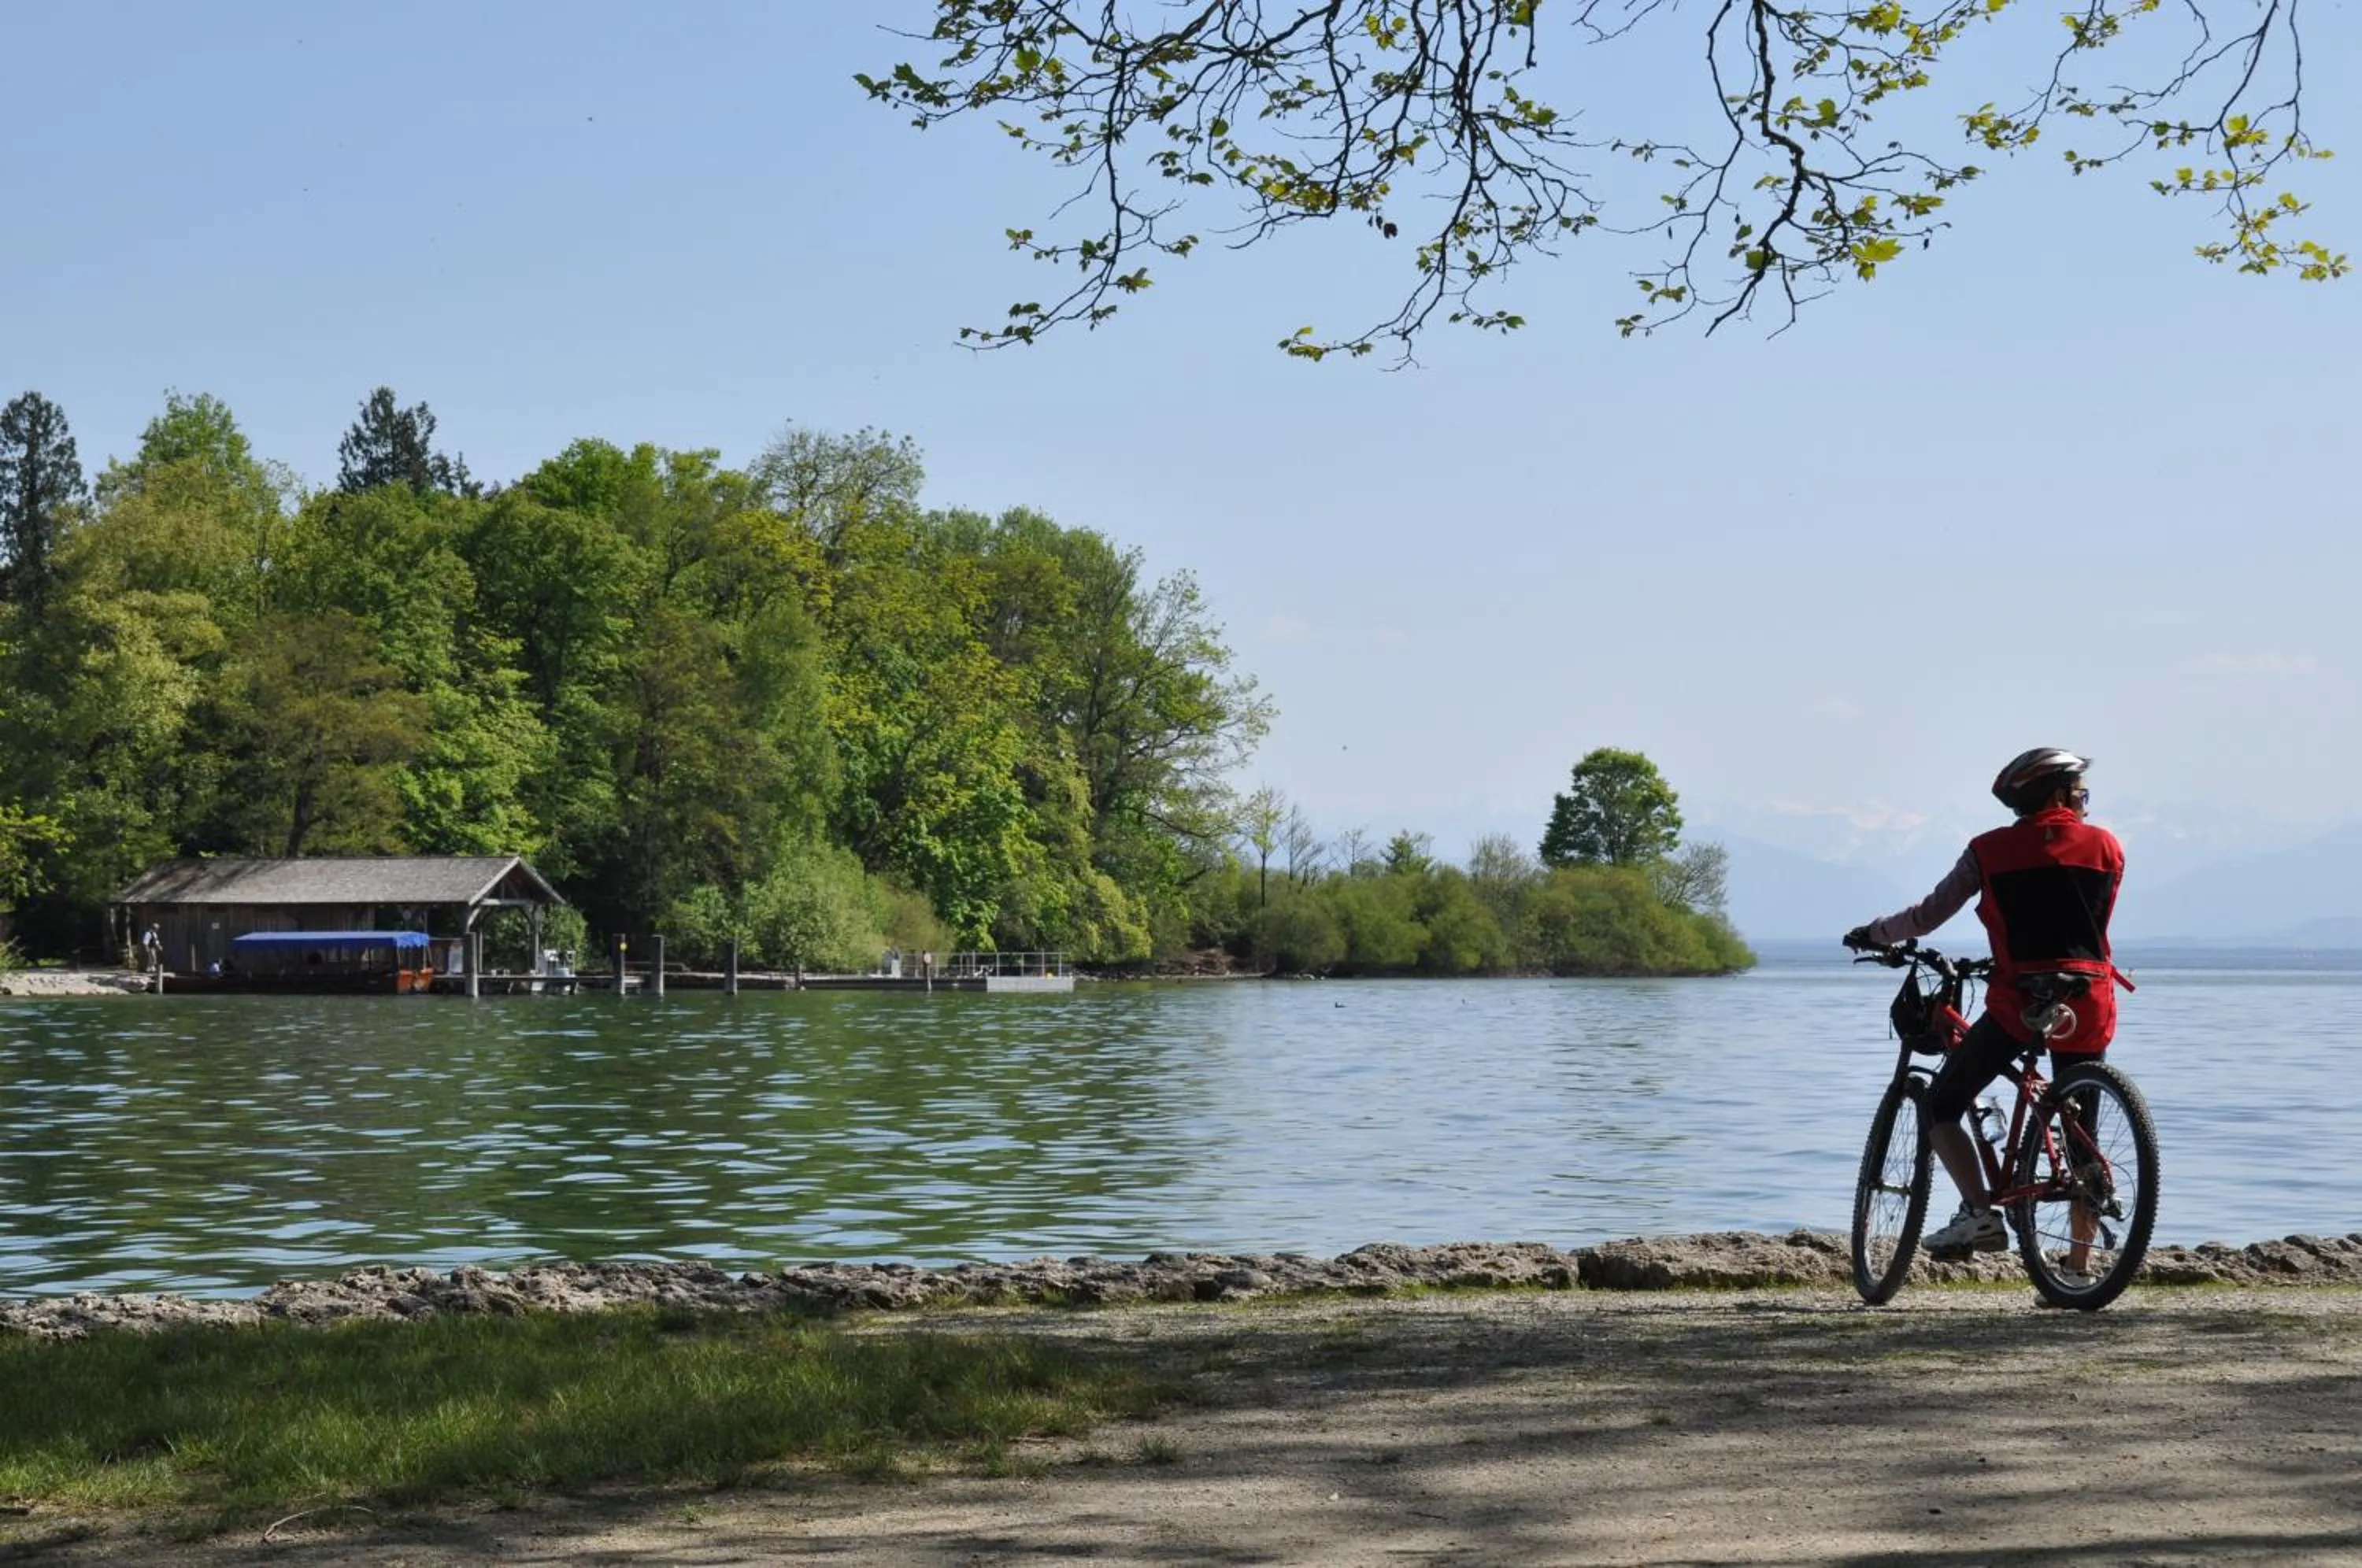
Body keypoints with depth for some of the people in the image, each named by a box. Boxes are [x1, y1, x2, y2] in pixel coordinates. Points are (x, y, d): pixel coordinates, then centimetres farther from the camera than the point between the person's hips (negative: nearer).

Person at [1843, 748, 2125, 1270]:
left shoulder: (1990, 850, 4)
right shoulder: (2107, 846, 9)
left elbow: (1929, 916, 3)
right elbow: (2094, 924, 18)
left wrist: (1872, 934, 20)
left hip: (2018, 1002, -3)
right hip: (2088, 1008, 3)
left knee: (1941, 1106, 11)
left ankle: (1978, 1212, -9)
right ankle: (2078, 1267, 11)